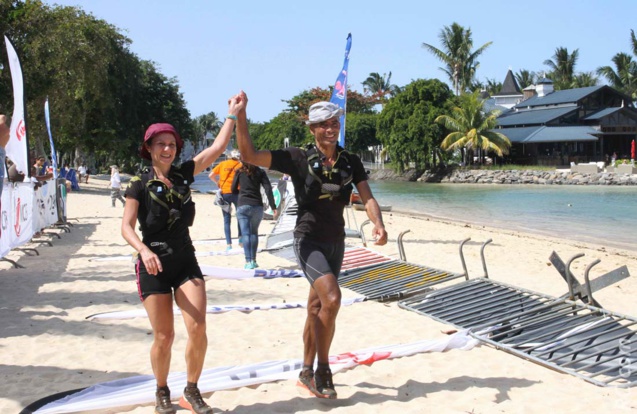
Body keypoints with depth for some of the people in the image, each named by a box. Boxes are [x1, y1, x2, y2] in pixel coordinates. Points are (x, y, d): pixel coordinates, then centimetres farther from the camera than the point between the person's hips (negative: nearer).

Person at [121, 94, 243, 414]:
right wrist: (144, 250, -25)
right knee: (164, 336, -1)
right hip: (154, 265, -3)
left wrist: (233, 115, 2)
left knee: (198, 328, -10)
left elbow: (217, 148, 4)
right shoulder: (140, 184, -3)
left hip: (185, 261, 3)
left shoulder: (183, 174, 7)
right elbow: (126, 226, -8)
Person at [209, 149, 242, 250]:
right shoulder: (241, 165, 3)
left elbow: (211, 175, 8)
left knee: (226, 219, 5)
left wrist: (217, 183, 21)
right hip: (236, 192, -1)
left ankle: (228, 244, 0)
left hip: (224, 193, 1)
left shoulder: (223, 164, 9)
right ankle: (241, 239, 11)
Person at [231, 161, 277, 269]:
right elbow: (268, 189, -4)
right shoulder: (260, 172, 5)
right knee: (254, 232, 15)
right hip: (257, 206, 1)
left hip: (242, 206, -1)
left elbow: (233, 189, 8)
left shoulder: (239, 172, 4)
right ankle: (253, 260, 15)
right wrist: (273, 206, -5)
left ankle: (248, 261, -11)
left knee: (245, 233, -2)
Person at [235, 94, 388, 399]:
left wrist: (378, 223, -26)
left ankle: (307, 372, 27)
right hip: (309, 240, -5)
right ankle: (322, 370, -5)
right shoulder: (298, 158, -8)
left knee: (317, 308, 13)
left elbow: (367, 198, -6)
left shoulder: (351, 163, 4)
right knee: (331, 298, -22)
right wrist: (240, 116, -22)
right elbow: (249, 155, -13)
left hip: (336, 242, 5)